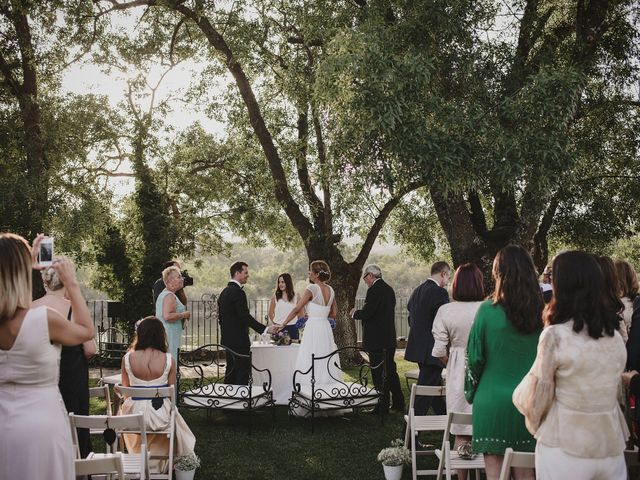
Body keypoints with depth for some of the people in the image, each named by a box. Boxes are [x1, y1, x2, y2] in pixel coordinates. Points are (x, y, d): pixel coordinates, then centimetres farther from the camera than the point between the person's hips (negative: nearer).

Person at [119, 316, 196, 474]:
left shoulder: (127, 358, -8)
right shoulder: (169, 360, -10)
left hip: (134, 413, 1)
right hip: (160, 414, -1)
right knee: (174, 419, 35)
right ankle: (155, 466, 49)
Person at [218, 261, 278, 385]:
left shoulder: (224, 292, 14)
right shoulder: (238, 292, -16)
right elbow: (245, 317, -22)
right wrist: (265, 329, -24)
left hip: (227, 340, 10)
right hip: (239, 341, -10)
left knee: (231, 372, 13)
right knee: (242, 374, -7)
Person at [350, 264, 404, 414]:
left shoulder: (374, 290, -17)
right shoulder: (389, 289, 11)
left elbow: (366, 313, -21)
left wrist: (354, 313, 0)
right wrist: (360, 313, 19)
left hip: (376, 340, -9)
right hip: (390, 339, 9)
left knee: (379, 374, -1)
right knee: (390, 370, 17)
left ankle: (383, 406, 5)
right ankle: (398, 403, 23)